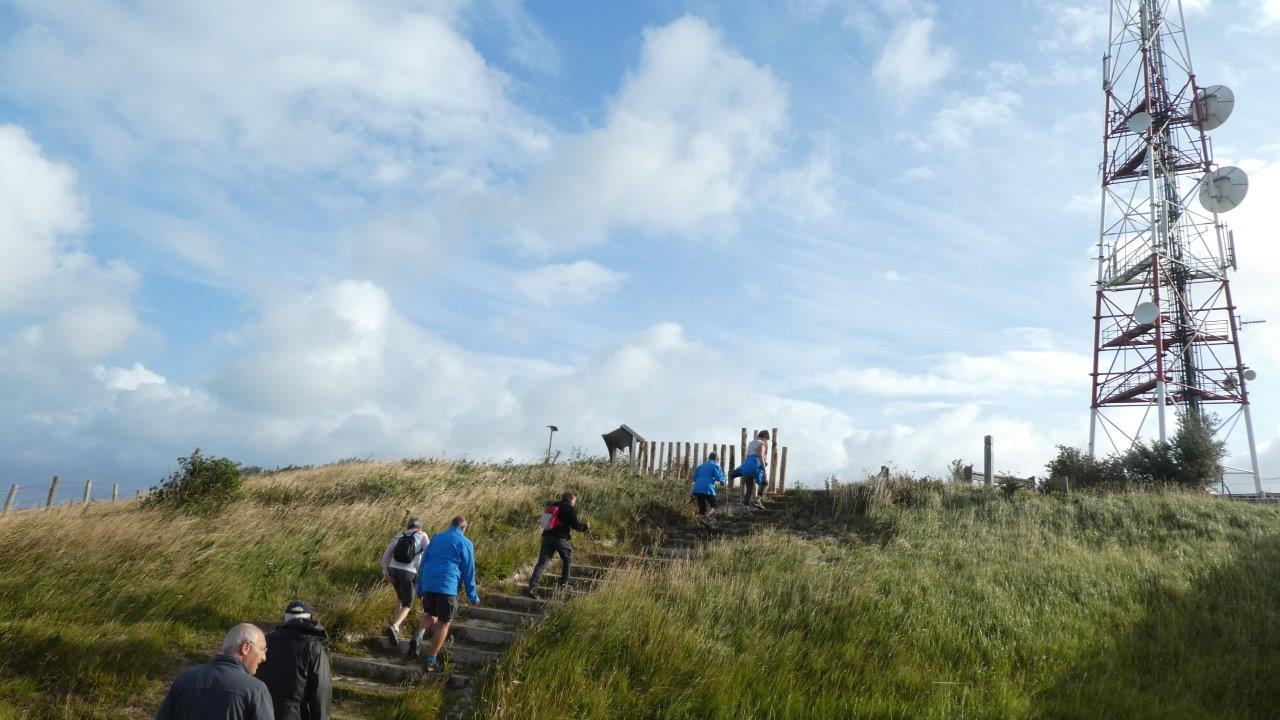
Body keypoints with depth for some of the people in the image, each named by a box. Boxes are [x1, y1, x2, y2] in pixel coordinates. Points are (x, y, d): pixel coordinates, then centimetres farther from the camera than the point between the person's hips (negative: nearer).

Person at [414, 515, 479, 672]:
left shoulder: (436, 538, 16)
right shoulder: (465, 543, 2)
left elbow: (423, 563, 18)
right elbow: (469, 571, 3)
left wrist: (420, 588, 24)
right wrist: (473, 596, 11)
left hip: (427, 584, 5)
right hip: (447, 586, -5)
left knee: (429, 614, 26)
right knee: (443, 623, 6)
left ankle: (418, 637, -1)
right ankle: (431, 661, 5)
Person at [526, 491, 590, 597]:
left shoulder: (552, 506, 21)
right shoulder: (569, 508, 0)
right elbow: (575, 525, -4)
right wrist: (585, 527, 14)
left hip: (547, 537, 5)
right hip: (561, 538, -5)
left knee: (542, 563, -1)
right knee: (567, 559, 20)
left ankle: (532, 586, -14)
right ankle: (564, 582, 23)